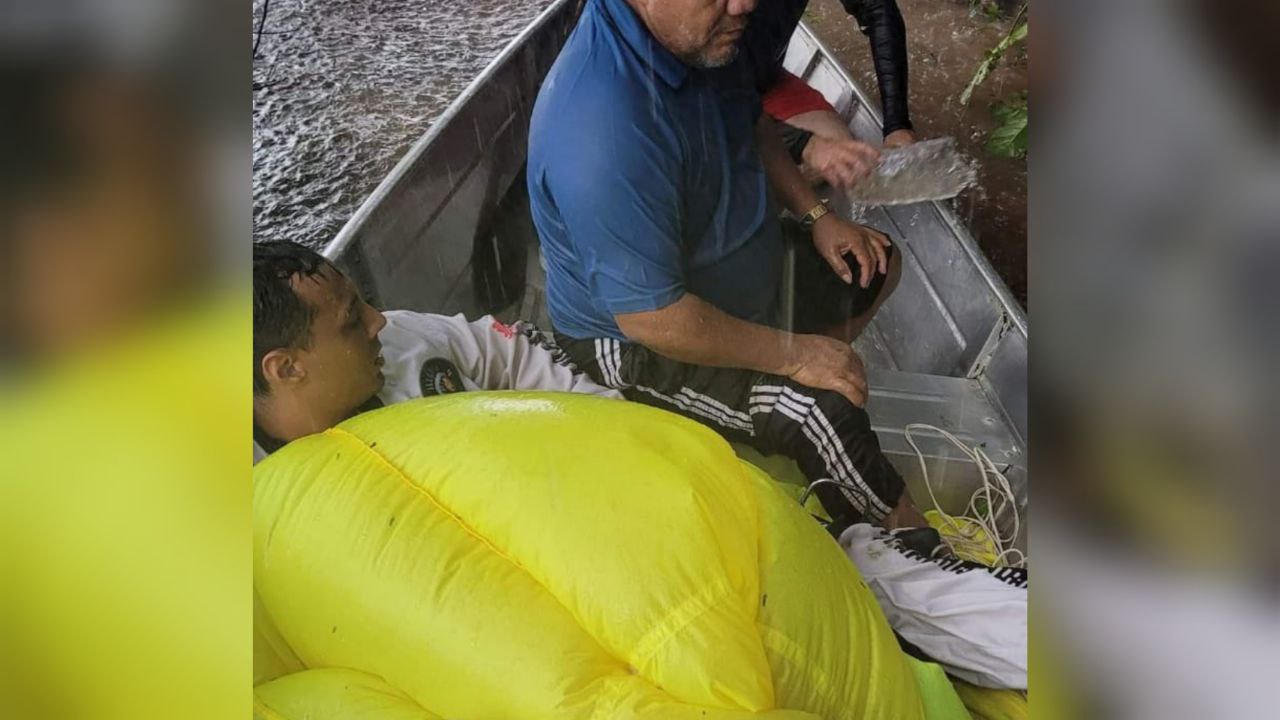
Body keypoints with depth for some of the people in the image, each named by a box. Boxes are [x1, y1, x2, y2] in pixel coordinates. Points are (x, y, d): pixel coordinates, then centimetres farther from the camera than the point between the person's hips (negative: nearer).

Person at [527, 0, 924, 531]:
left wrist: (815, 216, 2)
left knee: (877, 266, 16)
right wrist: (792, 354, -24)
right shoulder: (605, 132, -39)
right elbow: (654, 321, -34)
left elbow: (754, 127, 12)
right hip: (632, 335, -9)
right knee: (824, 414, -21)